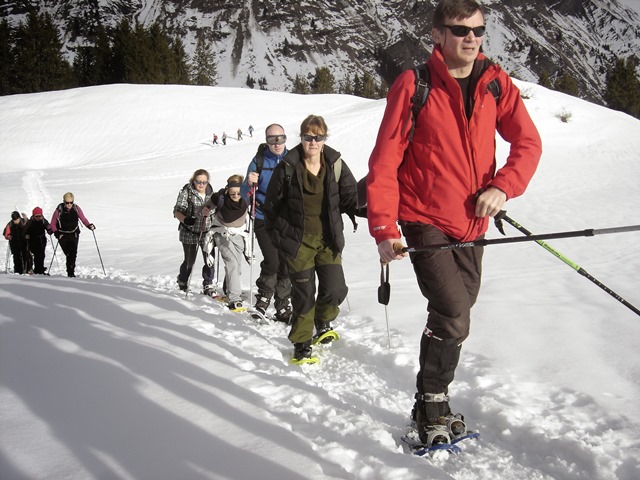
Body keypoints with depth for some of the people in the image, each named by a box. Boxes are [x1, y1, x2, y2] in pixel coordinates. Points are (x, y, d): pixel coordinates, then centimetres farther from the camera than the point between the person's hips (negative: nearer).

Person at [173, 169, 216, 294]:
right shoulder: (186, 192, -9)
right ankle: (182, 283, 33)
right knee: (189, 261, 7)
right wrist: (185, 219, -29)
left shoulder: (210, 193, 6)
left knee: (210, 260, -2)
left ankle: (208, 286, 15)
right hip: (189, 233, -3)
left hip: (207, 233, 4)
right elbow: (177, 211, -11)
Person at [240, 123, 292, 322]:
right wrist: (249, 183, -20)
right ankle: (263, 299, 8)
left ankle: (283, 307, 15)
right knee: (272, 261, -13)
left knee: (286, 263, 2)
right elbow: (246, 196, 1)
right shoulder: (259, 161, -1)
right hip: (264, 220, -2)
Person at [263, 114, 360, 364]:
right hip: (298, 240, -2)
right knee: (304, 293, -2)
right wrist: (275, 233, 7)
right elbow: (272, 204, 3)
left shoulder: (335, 165, -2)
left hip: (328, 238, 2)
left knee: (335, 289, -3)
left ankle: (322, 323, 31)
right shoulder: (287, 168, -7)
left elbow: (349, 198, 4)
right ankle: (301, 344, 14)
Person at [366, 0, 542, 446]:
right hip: (425, 221, -5)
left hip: (472, 224, 5)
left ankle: (434, 401, 34)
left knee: (453, 316, 14)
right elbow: (384, 162, -11)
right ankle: (432, 406, 6)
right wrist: (384, 229, -17)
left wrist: (503, 186, -16)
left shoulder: (496, 83, 0)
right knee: (454, 314, -16)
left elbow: (528, 142, 3)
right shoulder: (414, 86, -11)